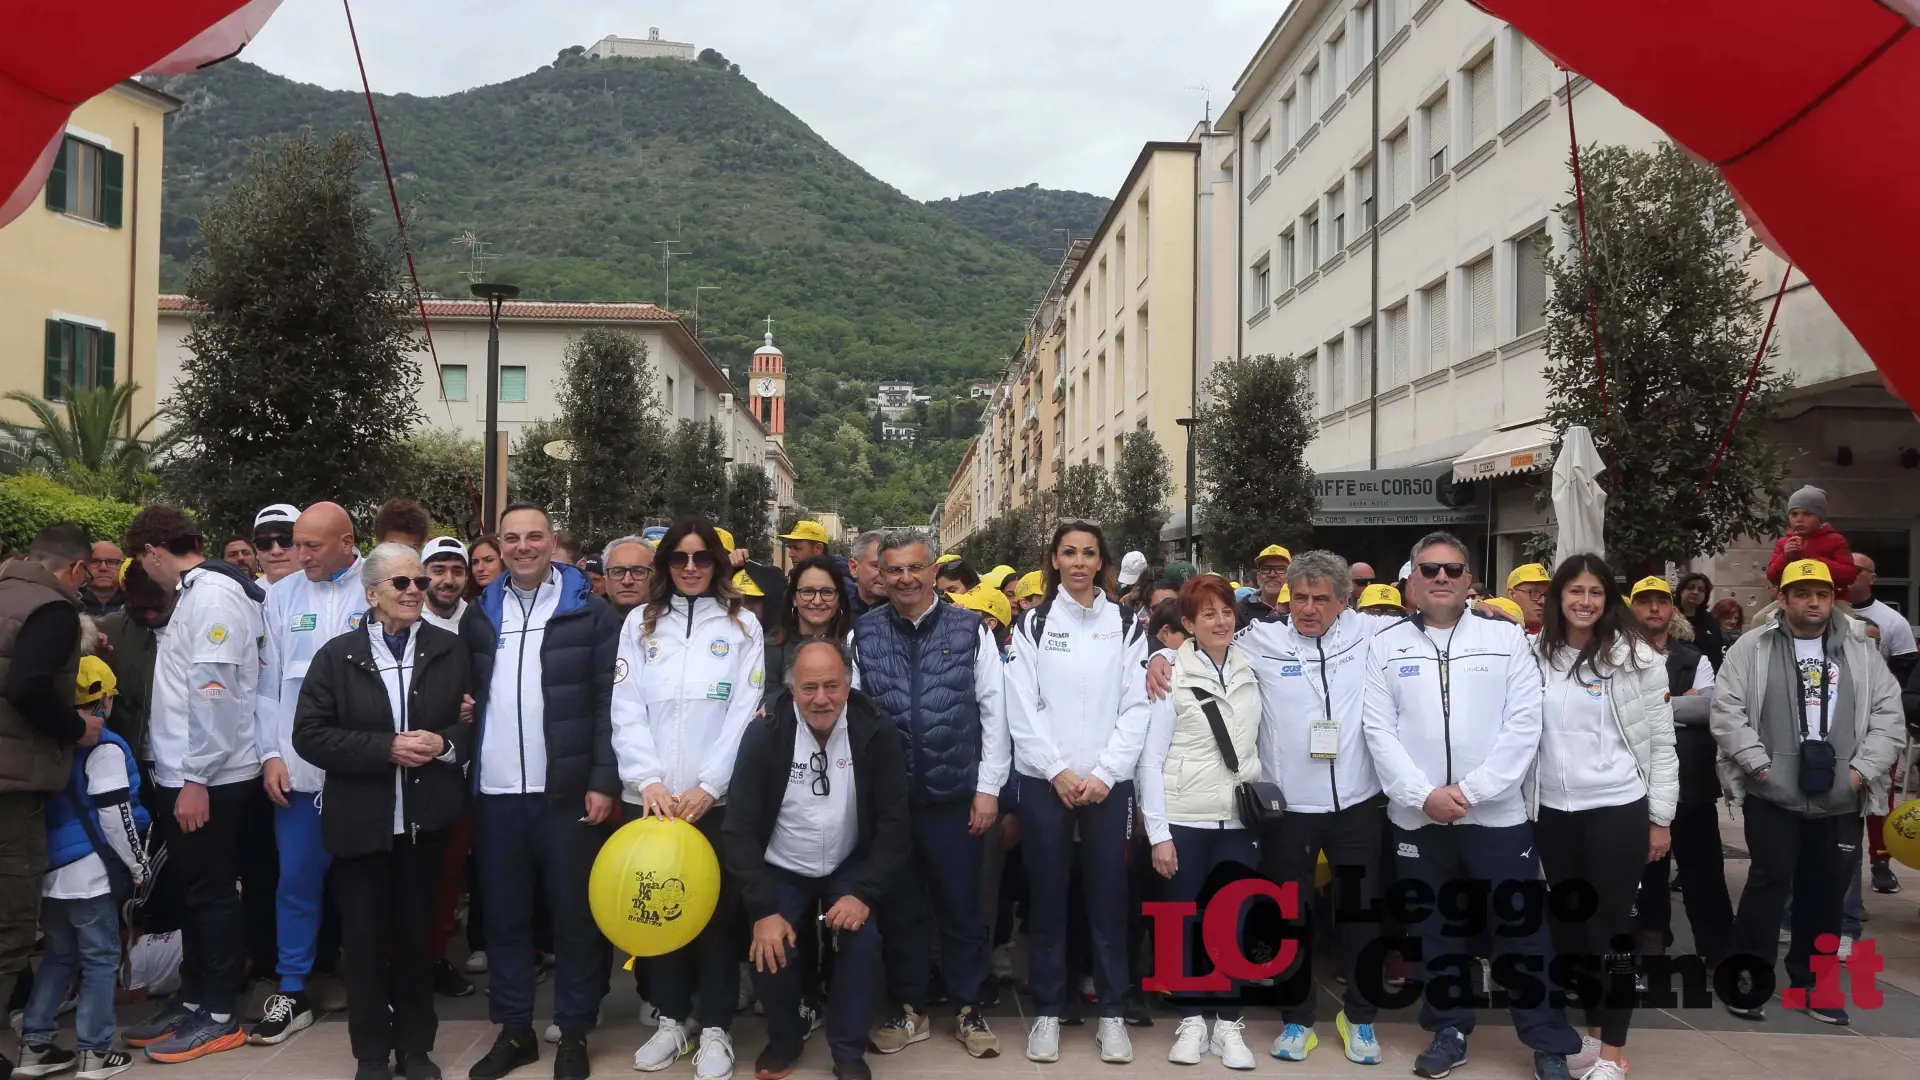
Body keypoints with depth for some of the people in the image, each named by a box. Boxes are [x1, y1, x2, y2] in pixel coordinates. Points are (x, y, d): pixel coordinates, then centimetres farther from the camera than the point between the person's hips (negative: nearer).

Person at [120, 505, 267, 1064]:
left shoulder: (214, 594, -15)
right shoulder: (196, 592, 15)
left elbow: (213, 691, -21)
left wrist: (195, 779, -21)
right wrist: (179, 774, 12)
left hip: (206, 777, -9)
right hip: (183, 773, 9)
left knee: (211, 893, 0)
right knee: (193, 890, 16)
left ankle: (219, 1017, 9)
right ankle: (192, 1001, 26)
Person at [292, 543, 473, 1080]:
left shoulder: (451, 650, 4)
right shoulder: (337, 655, -1)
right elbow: (309, 734, -7)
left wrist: (445, 744, -15)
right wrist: (387, 749, -17)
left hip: (425, 821, 1)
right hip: (361, 823, -1)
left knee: (417, 935, 11)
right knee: (366, 940, 8)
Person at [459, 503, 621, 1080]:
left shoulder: (590, 611, -1)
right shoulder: (479, 615, 12)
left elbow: (609, 702, -5)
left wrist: (603, 781, -11)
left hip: (568, 791, -4)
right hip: (495, 793, 4)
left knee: (575, 916, 4)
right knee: (504, 916, 11)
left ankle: (573, 1033, 16)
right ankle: (513, 1030, 24)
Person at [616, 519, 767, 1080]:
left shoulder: (742, 625, 3)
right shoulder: (640, 623, 8)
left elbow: (746, 713, -3)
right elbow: (626, 711, 1)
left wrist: (707, 785, -11)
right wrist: (649, 781, -10)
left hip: (719, 796, -2)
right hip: (652, 796, 2)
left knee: (718, 908, 3)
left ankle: (715, 1027, 14)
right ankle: (671, 1016, 23)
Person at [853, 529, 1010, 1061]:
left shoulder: (970, 629, -1)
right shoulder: (863, 634, 1)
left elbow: (994, 711, -1)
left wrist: (988, 787, -4)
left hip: (956, 796, -1)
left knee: (960, 907, 9)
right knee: (898, 908, 12)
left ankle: (968, 1010, 26)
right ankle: (909, 1011, 28)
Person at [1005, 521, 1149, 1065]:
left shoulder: (1126, 625, 5)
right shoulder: (1032, 624, 4)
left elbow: (1137, 708, 0)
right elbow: (1023, 709, -2)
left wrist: (1103, 773, -9)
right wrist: (1058, 771, -10)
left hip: (1108, 783, 0)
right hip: (1044, 781, 0)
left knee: (1108, 899, 5)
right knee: (1048, 900, 6)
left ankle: (1113, 1014, 16)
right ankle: (1047, 1012, 17)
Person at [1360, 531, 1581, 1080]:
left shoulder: (1507, 637, 1)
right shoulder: (1386, 645, 4)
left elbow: (1523, 725, -5)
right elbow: (1379, 731, -1)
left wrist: (1471, 790, -13)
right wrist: (1423, 794, -13)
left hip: (1496, 812, -1)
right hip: (1417, 816, 2)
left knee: (1522, 931, 4)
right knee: (1435, 930, 12)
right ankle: (1449, 1031, 27)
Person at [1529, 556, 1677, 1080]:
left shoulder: (1636, 658, -4)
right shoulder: (1535, 655, 3)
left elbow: (1662, 744, -2)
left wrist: (1660, 819, -3)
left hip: (1618, 810, -4)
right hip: (1553, 812, 4)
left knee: (1610, 925, 1)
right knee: (1567, 924, 12)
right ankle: (1592, 1033, 28)